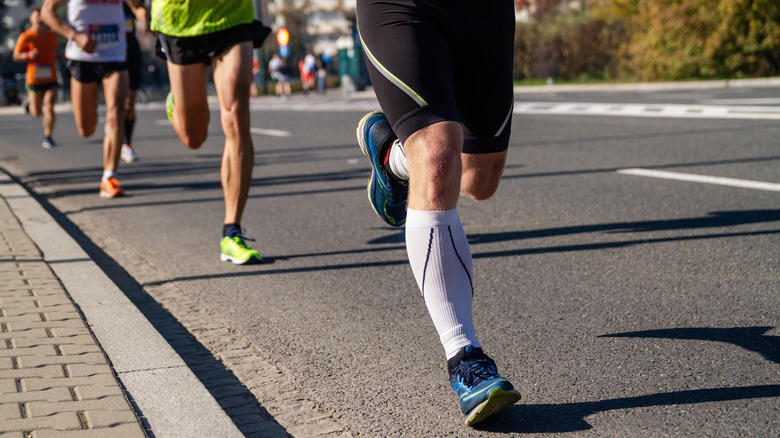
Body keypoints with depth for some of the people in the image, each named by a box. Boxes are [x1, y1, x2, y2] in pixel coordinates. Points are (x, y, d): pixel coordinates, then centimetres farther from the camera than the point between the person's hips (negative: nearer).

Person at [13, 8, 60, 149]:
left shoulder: (52, 35, 5)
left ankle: (47, 138, -1)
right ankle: (30, 101, 46)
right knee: (37, 112, 11)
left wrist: (58, 56, 1)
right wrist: (28, 55, -20)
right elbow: (15, 56, -1)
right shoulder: (25, 37, -7)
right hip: (34, 79, -2)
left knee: (49, 107, -13)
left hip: (51, 78, 2)